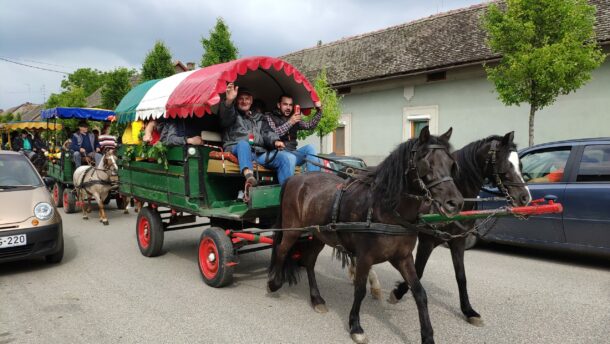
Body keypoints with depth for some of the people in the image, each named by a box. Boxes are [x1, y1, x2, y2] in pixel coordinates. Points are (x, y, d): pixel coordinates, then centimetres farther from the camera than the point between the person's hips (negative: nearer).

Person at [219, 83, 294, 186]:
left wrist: (275, 141, -12)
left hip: (259, 153, 4)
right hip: (237, 150, -3)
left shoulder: (259, 117, 30)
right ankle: (249, 177, -65)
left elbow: (267, 132, 14)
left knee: (289, 158, -20)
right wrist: (228, 101, -30)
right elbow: (225, 118, -7)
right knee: (243, 143, -40)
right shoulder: (233, 114, 19)